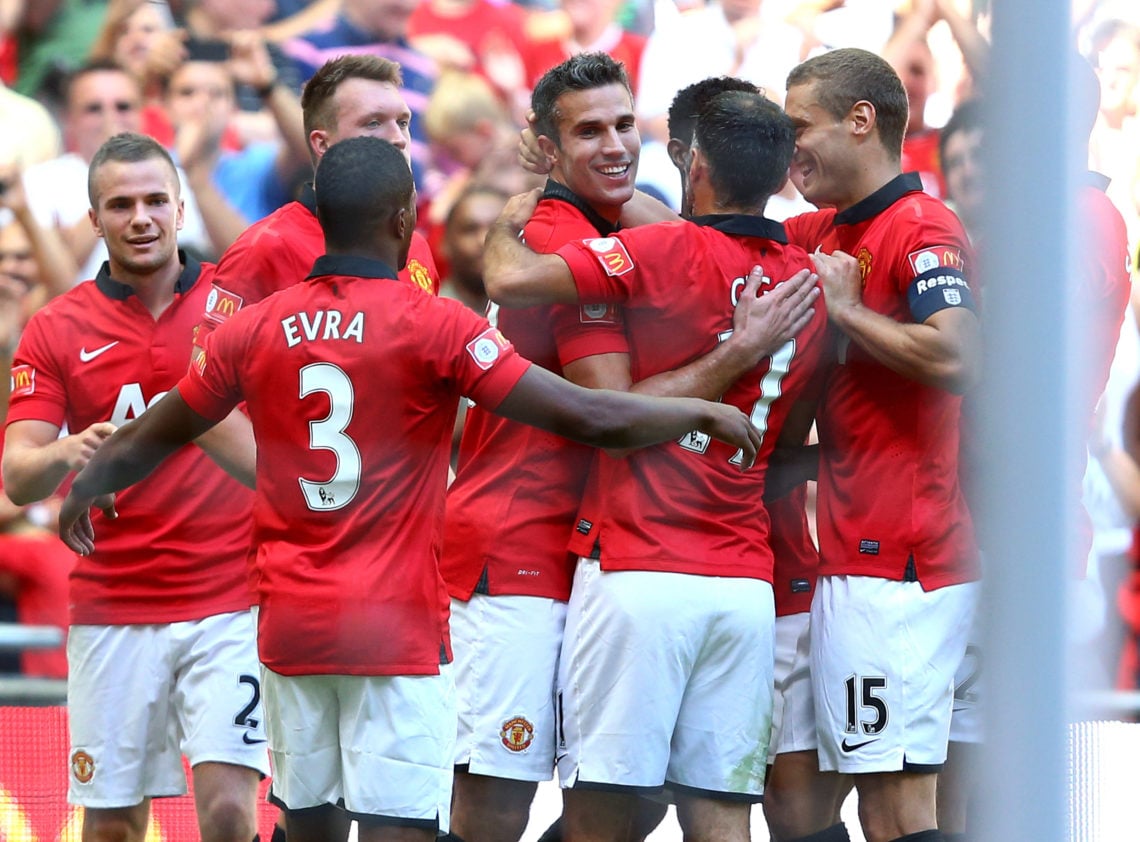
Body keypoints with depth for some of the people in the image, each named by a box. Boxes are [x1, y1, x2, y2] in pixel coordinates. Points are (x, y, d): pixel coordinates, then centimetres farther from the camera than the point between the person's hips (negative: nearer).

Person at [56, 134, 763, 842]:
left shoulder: (254, 331, 4)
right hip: (398, 626, -5)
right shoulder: (435, 326, -9)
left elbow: (147, 443, 18)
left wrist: (84, 491, 39)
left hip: (290, 622, 5)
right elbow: (591, 418, -11)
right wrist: (706, 413, 4)